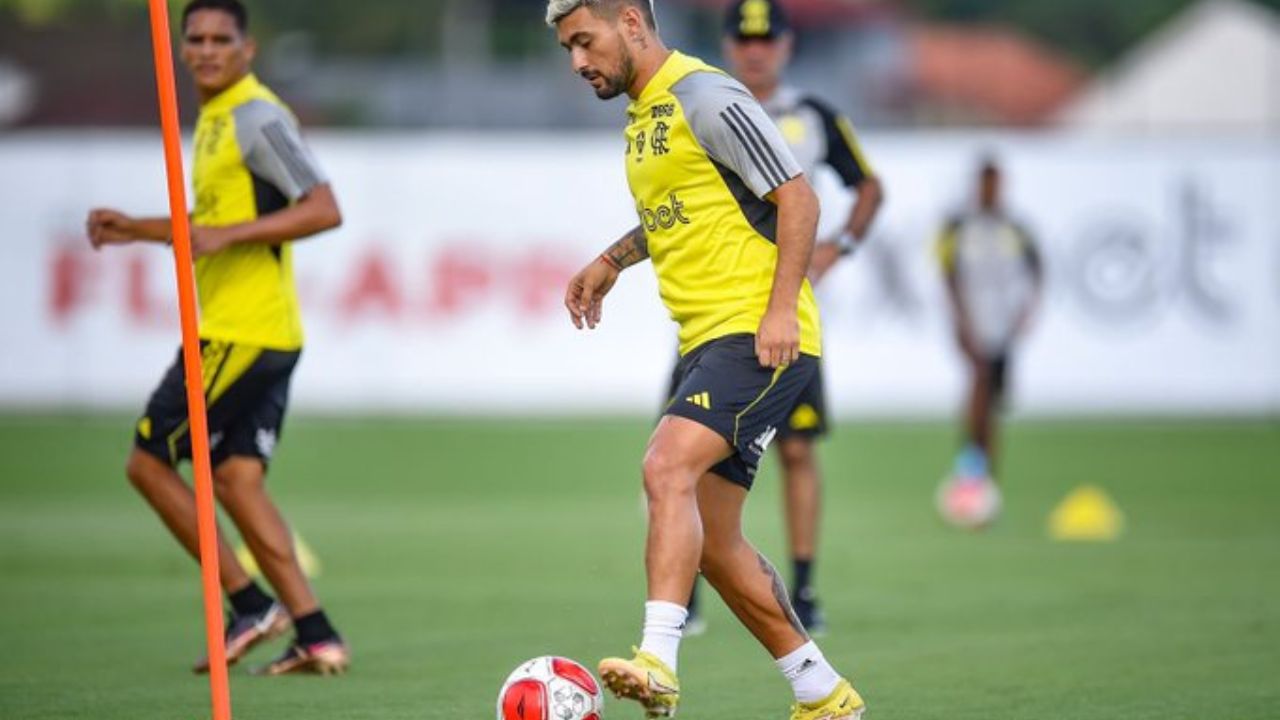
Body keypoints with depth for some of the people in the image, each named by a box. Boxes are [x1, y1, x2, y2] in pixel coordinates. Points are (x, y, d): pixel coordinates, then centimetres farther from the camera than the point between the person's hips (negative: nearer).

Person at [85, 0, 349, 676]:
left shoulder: (258, 118, -13)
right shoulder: (213, 119, 17)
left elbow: (324, 210, -19)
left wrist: (230, 233, -24)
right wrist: (136, 228, 22)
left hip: (239, 334, -9)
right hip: (267, 337, 9)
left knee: (149, 462, -2)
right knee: (235, 479, 5)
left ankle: (251, 606, -1)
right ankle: (316, 635, 1)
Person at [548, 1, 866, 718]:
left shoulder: (706, 96, -11)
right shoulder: (644, 112, 17)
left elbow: (798, 198, -14)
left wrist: (782, 307, -22)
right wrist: (612, 261, 25)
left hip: (762, 337, -10)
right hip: (708, 341, 10)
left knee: (668, 466, -29)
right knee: (712, 543, 8)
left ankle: (658, 662, -39)